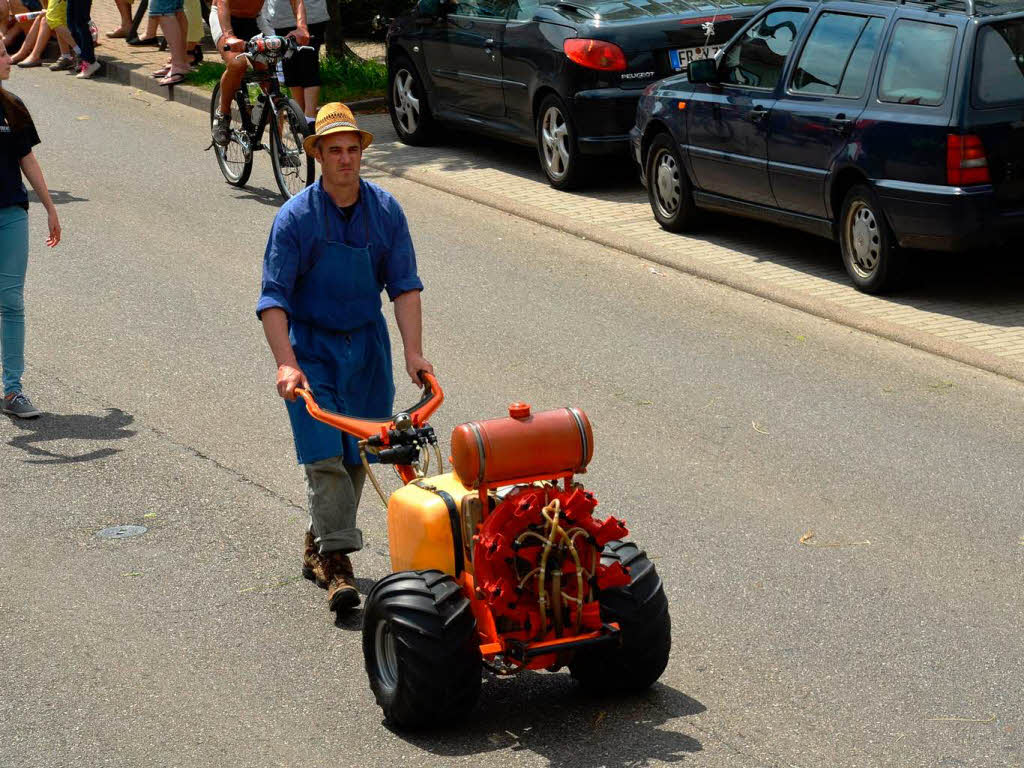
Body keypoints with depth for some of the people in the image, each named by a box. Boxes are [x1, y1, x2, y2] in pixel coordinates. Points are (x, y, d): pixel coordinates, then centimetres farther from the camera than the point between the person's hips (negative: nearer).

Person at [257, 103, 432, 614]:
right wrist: (286, 364, -25)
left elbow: (404, 284, -3)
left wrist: (413, 353, -14)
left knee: (357, 456, 7)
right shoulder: (295, 217, -11)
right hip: (311, 346, -3)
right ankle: (335, 560, -11)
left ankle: (318, 547, 25)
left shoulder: (385, 211, -2)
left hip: (366, 345, 4)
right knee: (324, 455, -12)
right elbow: (274, 297, -14)